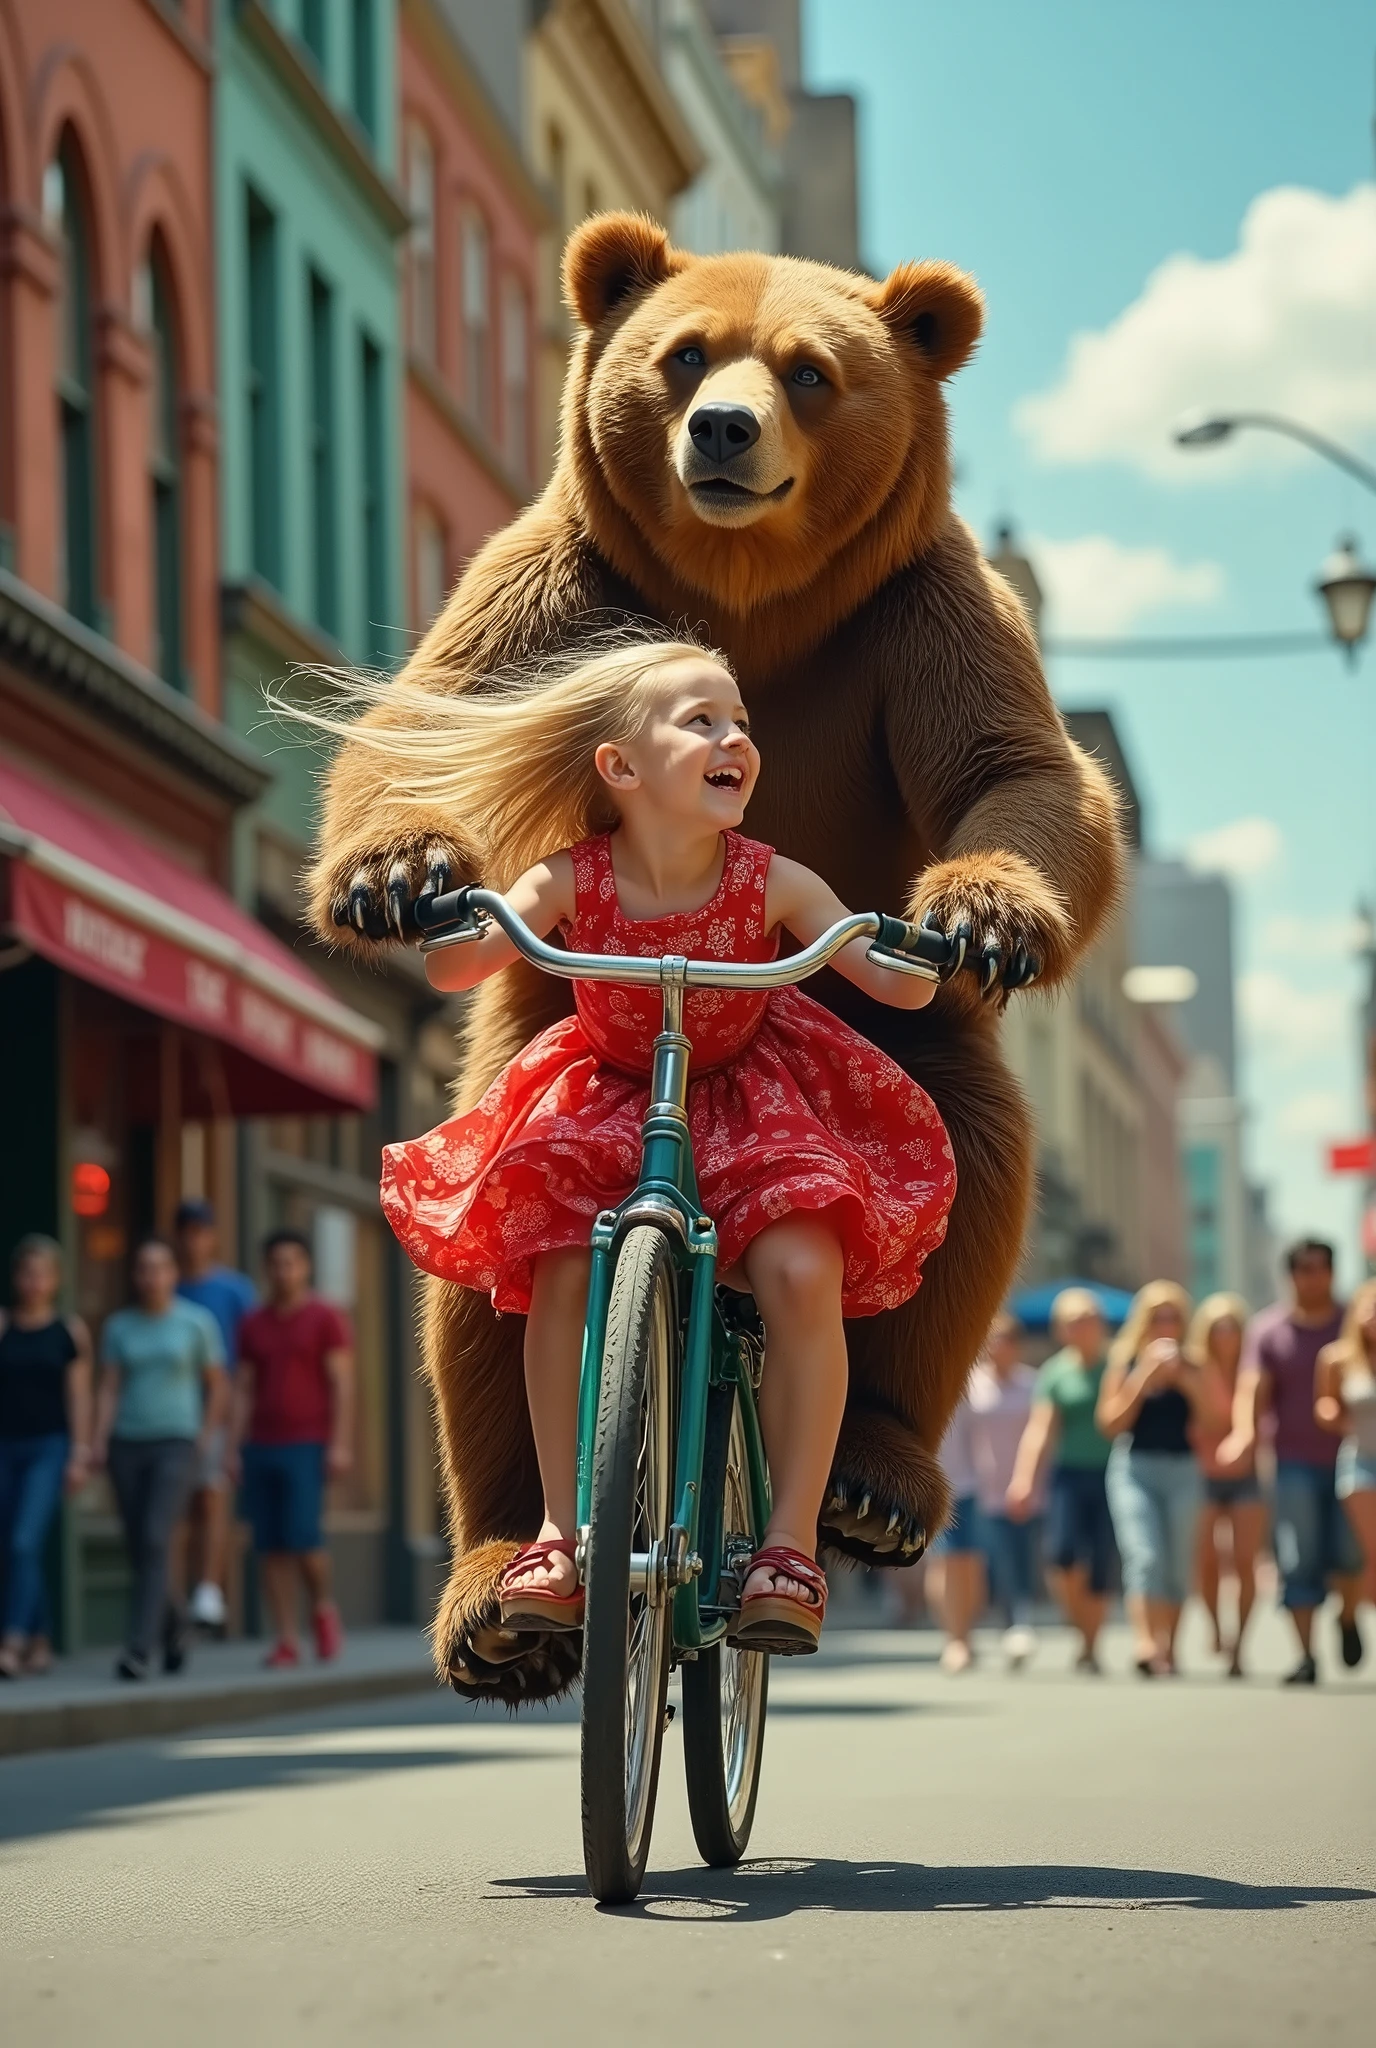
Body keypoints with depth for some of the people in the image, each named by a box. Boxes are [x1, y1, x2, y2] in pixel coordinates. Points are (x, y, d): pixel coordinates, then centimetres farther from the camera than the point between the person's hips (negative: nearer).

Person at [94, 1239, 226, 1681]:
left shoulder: (197, 1322, -2)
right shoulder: (118, 1326, 6)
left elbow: (217, 1385, 6)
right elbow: (109, 1390, 2)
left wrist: (205, 1441, -2)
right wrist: (99, 1443, -11)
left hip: (175, 1447, -3)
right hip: (128, 1446, 4)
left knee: (155, 1542, -20)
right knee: (139, 1551, 7)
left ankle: (138, 1650, -23)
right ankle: (172, 1625, 35)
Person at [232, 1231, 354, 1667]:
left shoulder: (326, 1319, 1)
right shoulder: (253, 1325, 13)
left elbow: (342, 1384, -4)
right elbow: (243, 1390, 13)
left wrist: (340, 1443, -12)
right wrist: (235, 1447, 5)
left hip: (306, 1446, -4)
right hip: (261, 1447, 4)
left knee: (303, 1536, -13)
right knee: (271, 1547, 0)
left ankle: (324, 1609, 13)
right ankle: (287, 1640, 3)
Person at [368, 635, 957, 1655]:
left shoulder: (770, 883, -17)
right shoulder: (572, 881, -17)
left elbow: (897, 986, -18)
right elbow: (457, 970, -21)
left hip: (750, 1102, 0)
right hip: (609, 1102, 1)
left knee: (802, 1271, -26)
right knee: (560, 1273, -26)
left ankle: (792, 1543, -16)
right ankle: (562, 1531, -11)